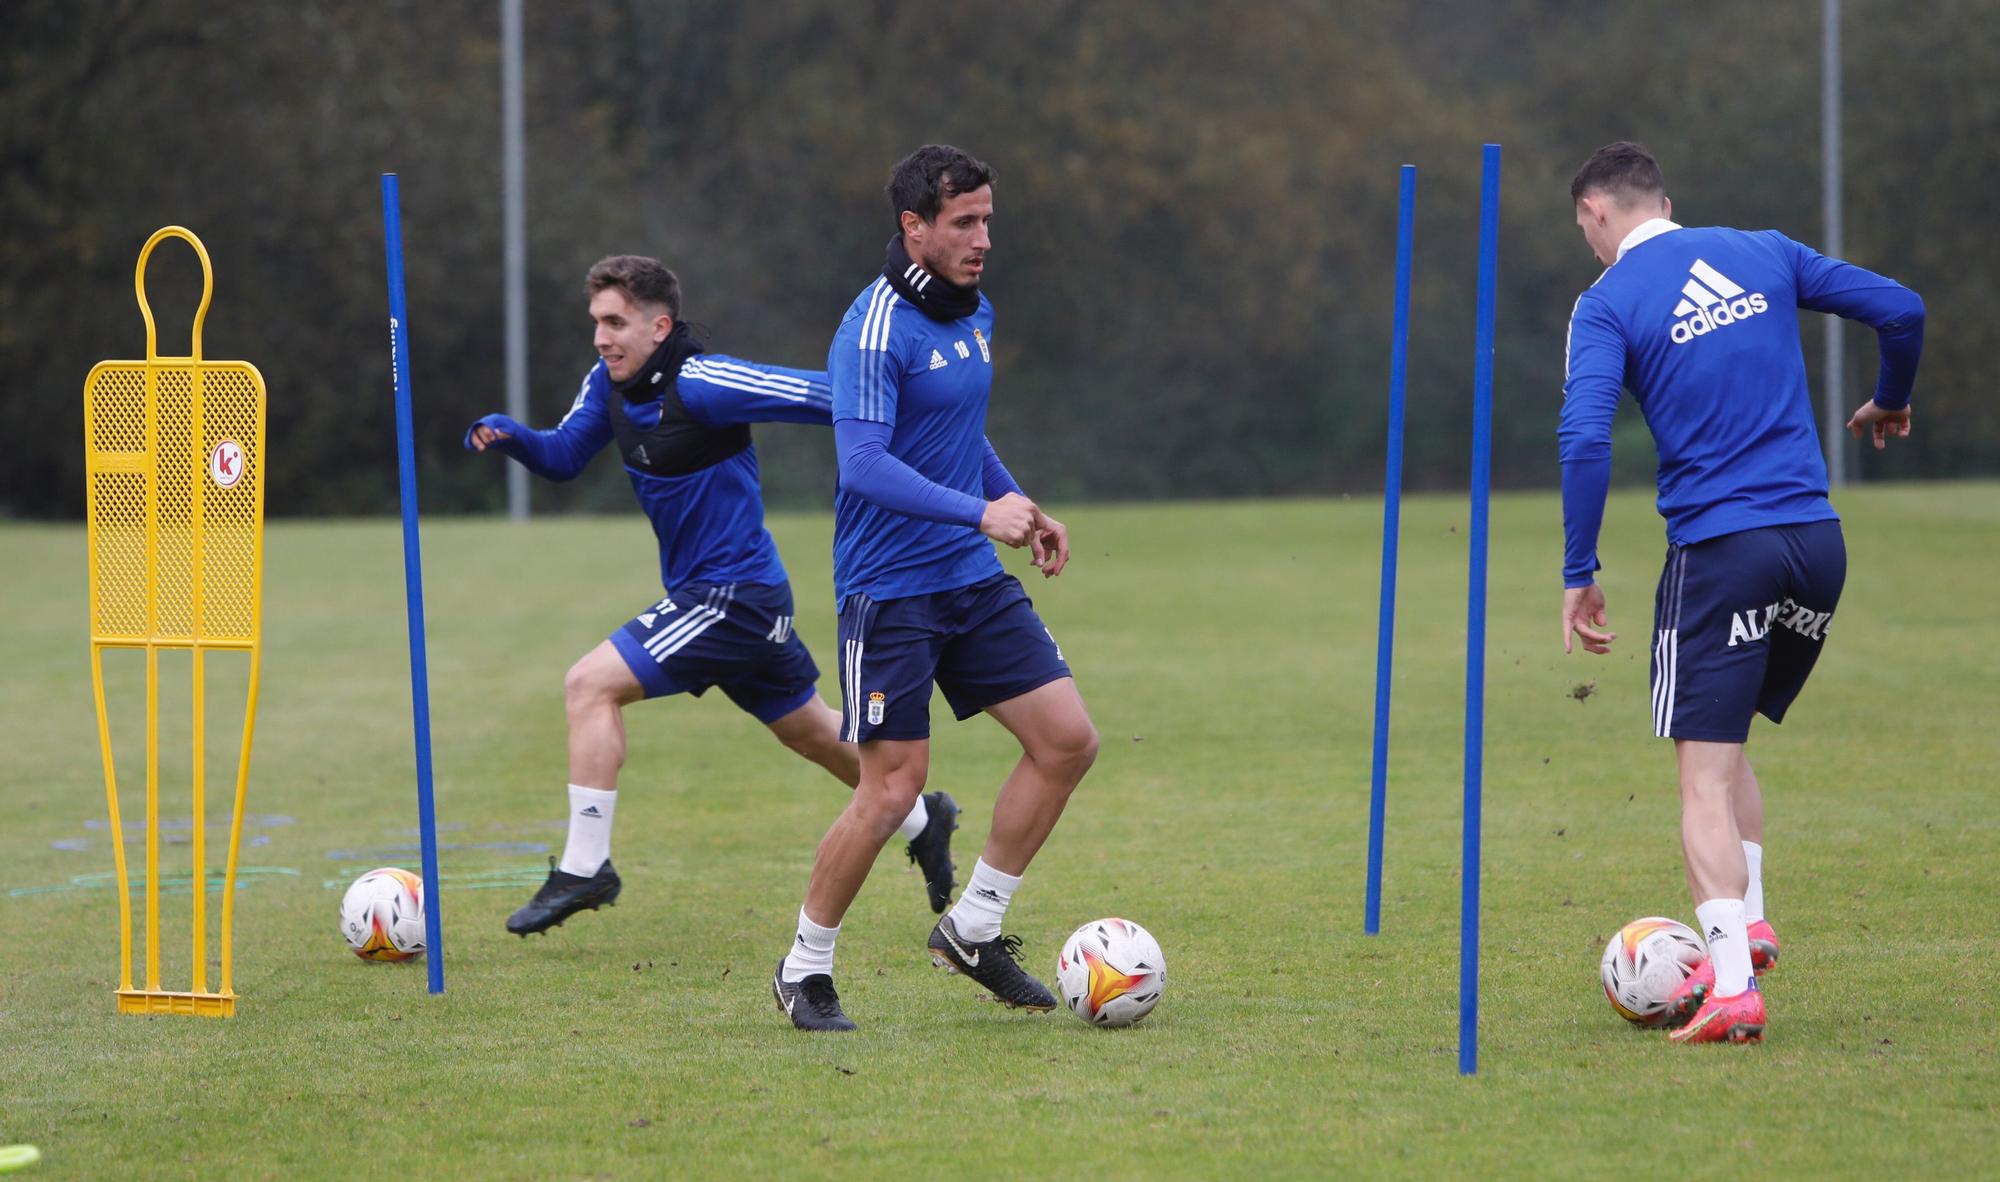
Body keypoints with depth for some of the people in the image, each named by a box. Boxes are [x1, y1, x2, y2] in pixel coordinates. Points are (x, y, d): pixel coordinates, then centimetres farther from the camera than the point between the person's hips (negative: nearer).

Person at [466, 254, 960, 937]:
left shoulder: (699, 383, -22)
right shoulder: (609, 384, 3)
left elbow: (826, 398, -22)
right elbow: (564, 456, 12)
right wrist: (512, 438, -9)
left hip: (734, 593, -10)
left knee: (590, 684, -17)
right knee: (810, 730, 24)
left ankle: (584, 867, -13)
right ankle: (922, 822, 43)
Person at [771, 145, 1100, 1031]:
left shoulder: (973, 314, 11)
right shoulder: (875, 330, -17)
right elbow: (865, 464, -27)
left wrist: (1023, 507, 19)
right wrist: (979, 513, -34)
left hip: (973, 583, 8)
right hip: (890, 590, -8)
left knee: (1067, 739, 1)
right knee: (893, 786, -8)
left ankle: (973, 927, 13)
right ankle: (805, 968, 9)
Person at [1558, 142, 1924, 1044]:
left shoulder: (1609, 302, -3)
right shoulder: (1764, 254, 11)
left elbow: (1585, 436, -16)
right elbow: (1899, 309, 10)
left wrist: (1579, 577, -11)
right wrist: (1889, 404, 30)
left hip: (1719, 550, -5)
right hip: (1818, 541, 5)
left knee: (1704, 773, -3)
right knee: (1725, 742, 23)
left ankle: (1734, 983, -14)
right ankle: (1747, 926, 13)